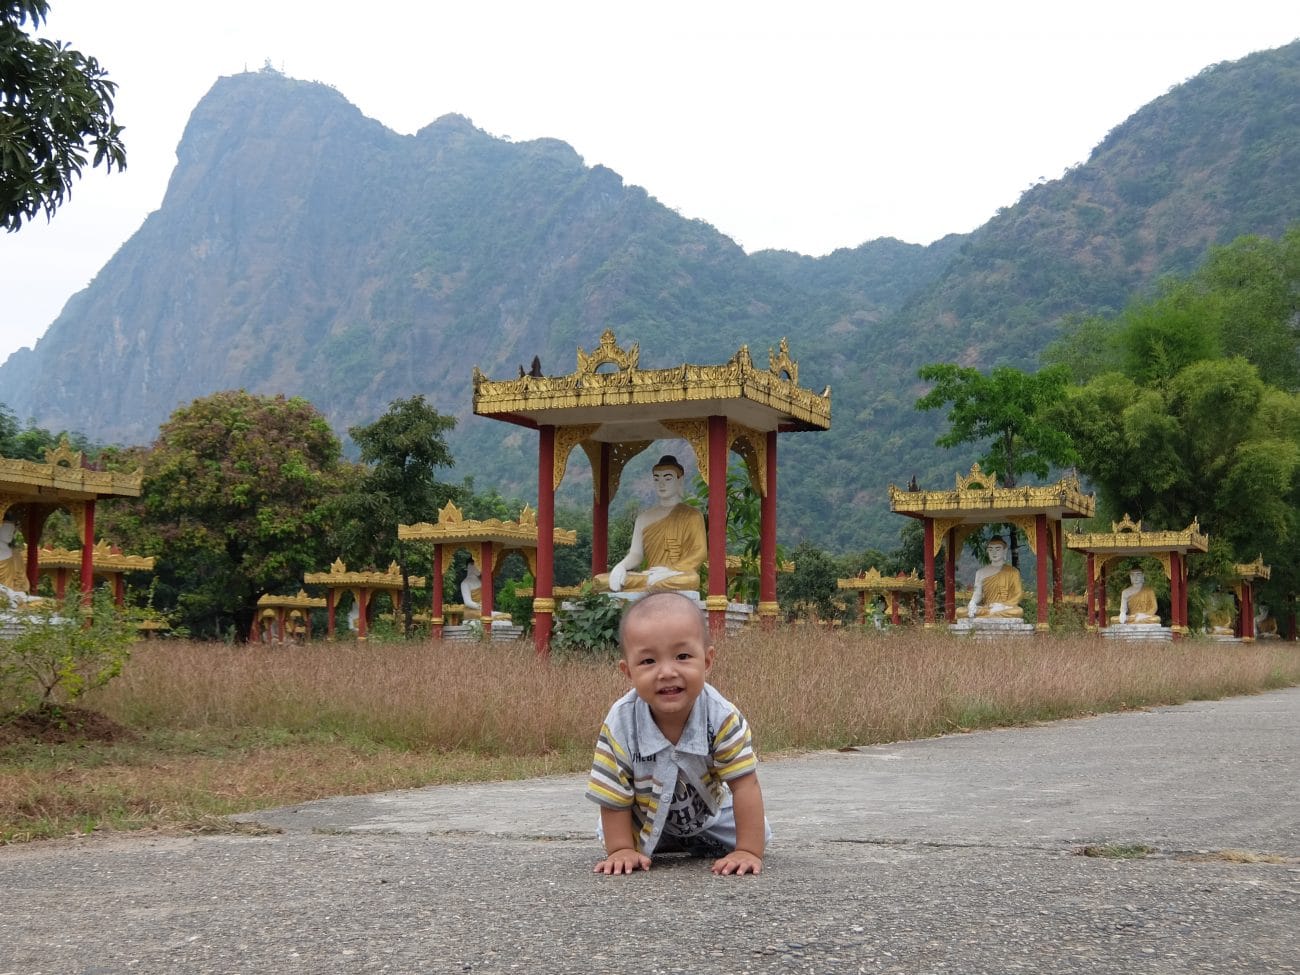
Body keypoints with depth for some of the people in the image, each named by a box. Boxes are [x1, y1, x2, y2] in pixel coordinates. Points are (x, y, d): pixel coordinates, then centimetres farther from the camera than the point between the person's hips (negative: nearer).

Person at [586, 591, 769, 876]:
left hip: (710, 818, 0)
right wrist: (621, 850, -26)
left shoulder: (723, 718, -34)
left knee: (757, 834, -7)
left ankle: (697, 845, 24)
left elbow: (745, 785, -30)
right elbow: (614, 797, -23)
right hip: (646, 823, 1)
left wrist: (749, 851, -34)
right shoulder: (619, 726, -34)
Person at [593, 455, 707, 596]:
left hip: (679, 575, -2)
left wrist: (671, 571, -18)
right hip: (649, 576, 3)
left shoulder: (692, 515, 10)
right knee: (601, 580, -23)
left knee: (691, 579, -42)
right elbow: (635, 554, 13)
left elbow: (700, 553, -1)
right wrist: (621, 566, -12)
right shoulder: (644, 517, 20)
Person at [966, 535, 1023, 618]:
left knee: (1019, 611, -38)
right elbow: (977, 593, 5)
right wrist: (972, 603, -19)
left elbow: (1018, 594, 2)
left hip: (1006, 609, -1)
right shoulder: (981, 572, 14)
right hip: (985, 608, 1)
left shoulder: (1013, 572, 9)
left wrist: (1003, 606, -15)